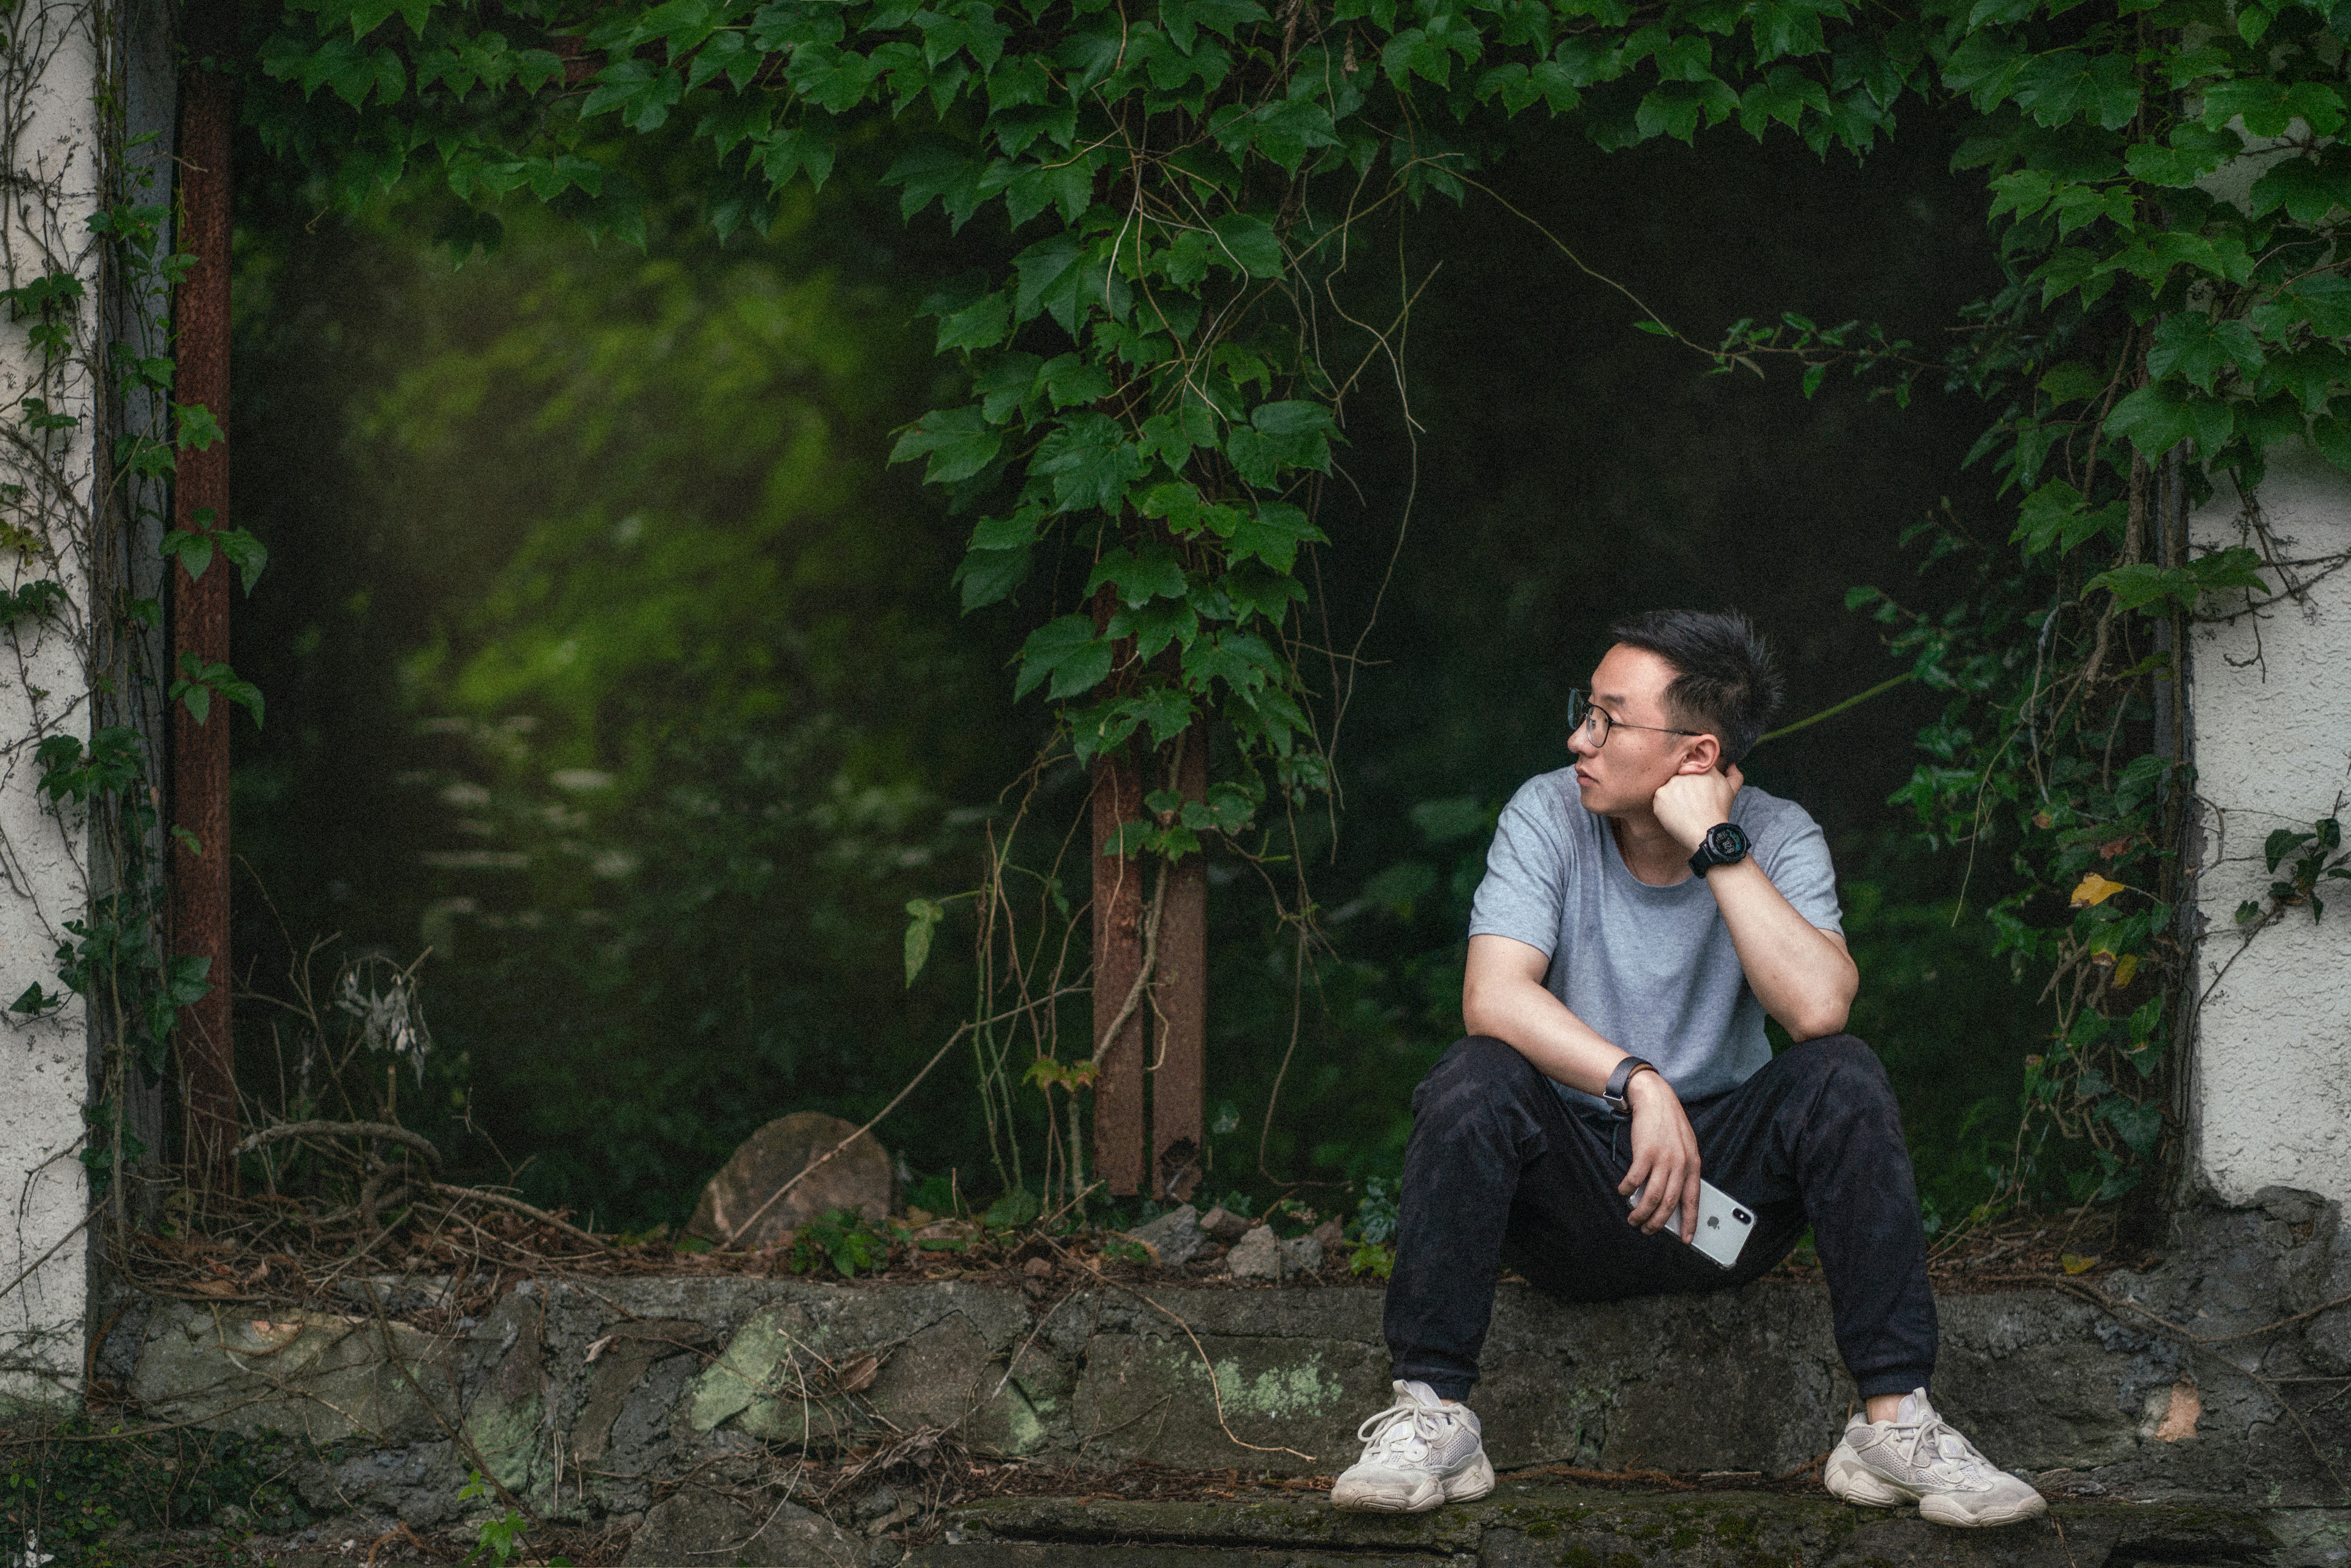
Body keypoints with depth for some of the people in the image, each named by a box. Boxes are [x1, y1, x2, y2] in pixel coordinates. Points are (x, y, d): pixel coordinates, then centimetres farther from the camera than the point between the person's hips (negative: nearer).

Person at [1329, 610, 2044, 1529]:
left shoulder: (1778, 839, -7)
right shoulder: (1547, 817, -7)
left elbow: (1818, 1009, -26)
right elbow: (1492, 996, -22)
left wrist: (1719, 848, -24)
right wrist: (1638, 1083, -33)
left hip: (1720, 1183, 0)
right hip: (1567, 1198, 0)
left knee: (1842, 1080, -25)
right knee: (1474, 1083, -29)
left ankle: (1895, 1423, -26)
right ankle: (1430, 1419, -26)